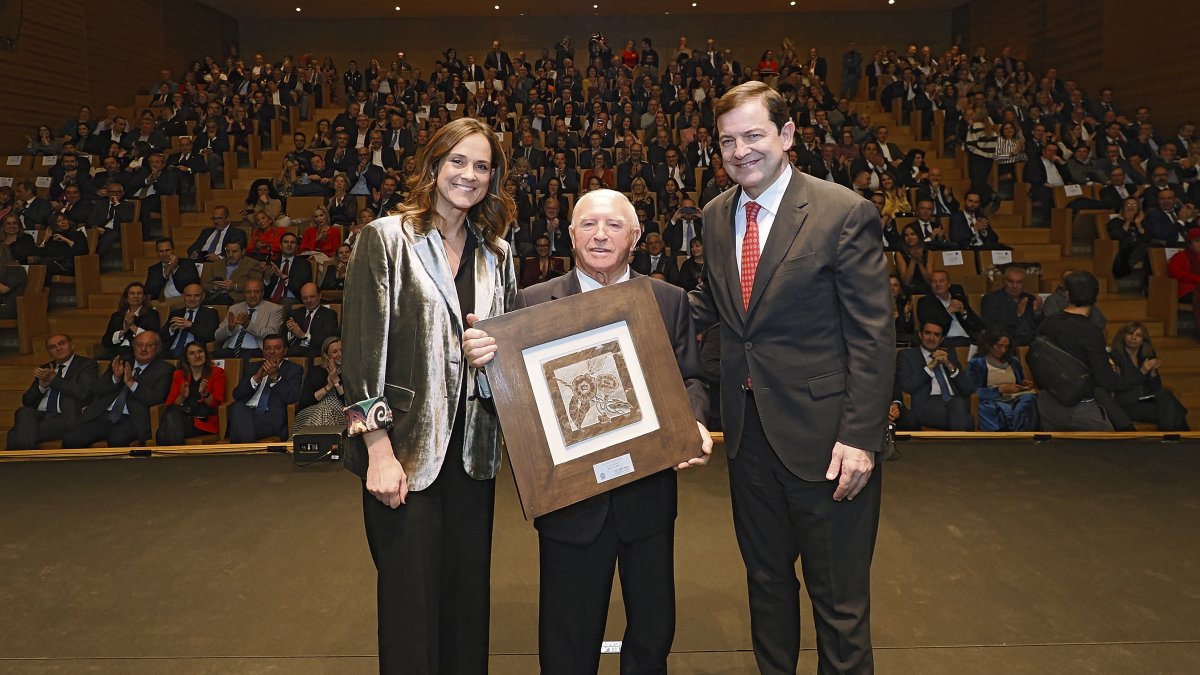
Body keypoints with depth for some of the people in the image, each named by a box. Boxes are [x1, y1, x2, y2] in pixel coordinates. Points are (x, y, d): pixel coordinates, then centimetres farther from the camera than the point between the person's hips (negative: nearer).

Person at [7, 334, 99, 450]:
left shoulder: (87, 365, 9)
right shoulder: (44, 368, 26)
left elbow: (82, 392, -9)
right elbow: (26, 401, 19)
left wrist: (54, 379, -2)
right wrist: (42, 385, 0)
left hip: (64, 417, -5)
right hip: (37, 415, 5)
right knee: (25, 412, -32)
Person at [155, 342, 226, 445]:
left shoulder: (217, 373, 13)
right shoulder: (178, 374, 22)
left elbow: (216, 404, 3)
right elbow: (171, 404, 12)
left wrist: (205, 393, -17)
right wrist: (182, 396, -9)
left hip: (203, 421, -3)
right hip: (181, 415, 4)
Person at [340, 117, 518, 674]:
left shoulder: (495, 255, 10)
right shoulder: (385, 239, -4)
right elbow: (361, 347, -10)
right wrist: (379, 450, -15)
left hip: (472, 450, 5)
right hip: (405, 448, -4)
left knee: (468, 589, 13)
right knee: (411, 596, 4)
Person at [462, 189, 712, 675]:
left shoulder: (670, 302, 4)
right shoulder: (534, 302, -1)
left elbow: (689, 381, 4)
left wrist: (694, 425, -17)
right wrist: (483, 359, -25)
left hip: (648, 493, 2)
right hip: (571, 497, -1)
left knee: (653, 633, 19)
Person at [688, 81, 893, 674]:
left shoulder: (844, 213, -13)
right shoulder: (716, 216, 6)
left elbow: (872, 336, -14)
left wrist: (860, 437, -18)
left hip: (822, 436, -5)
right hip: (748, 432, 6)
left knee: (838, 598, 10)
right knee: (766, 581, 23)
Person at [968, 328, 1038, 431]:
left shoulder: (1014, 361, 24)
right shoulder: (976, 363, 7)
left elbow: (1020, 382, 33)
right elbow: (975, 391, -5)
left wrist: (1024, 384, 8)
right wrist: (1001, 389, -13)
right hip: (992, 402, -5)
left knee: (1029, 399, -32)